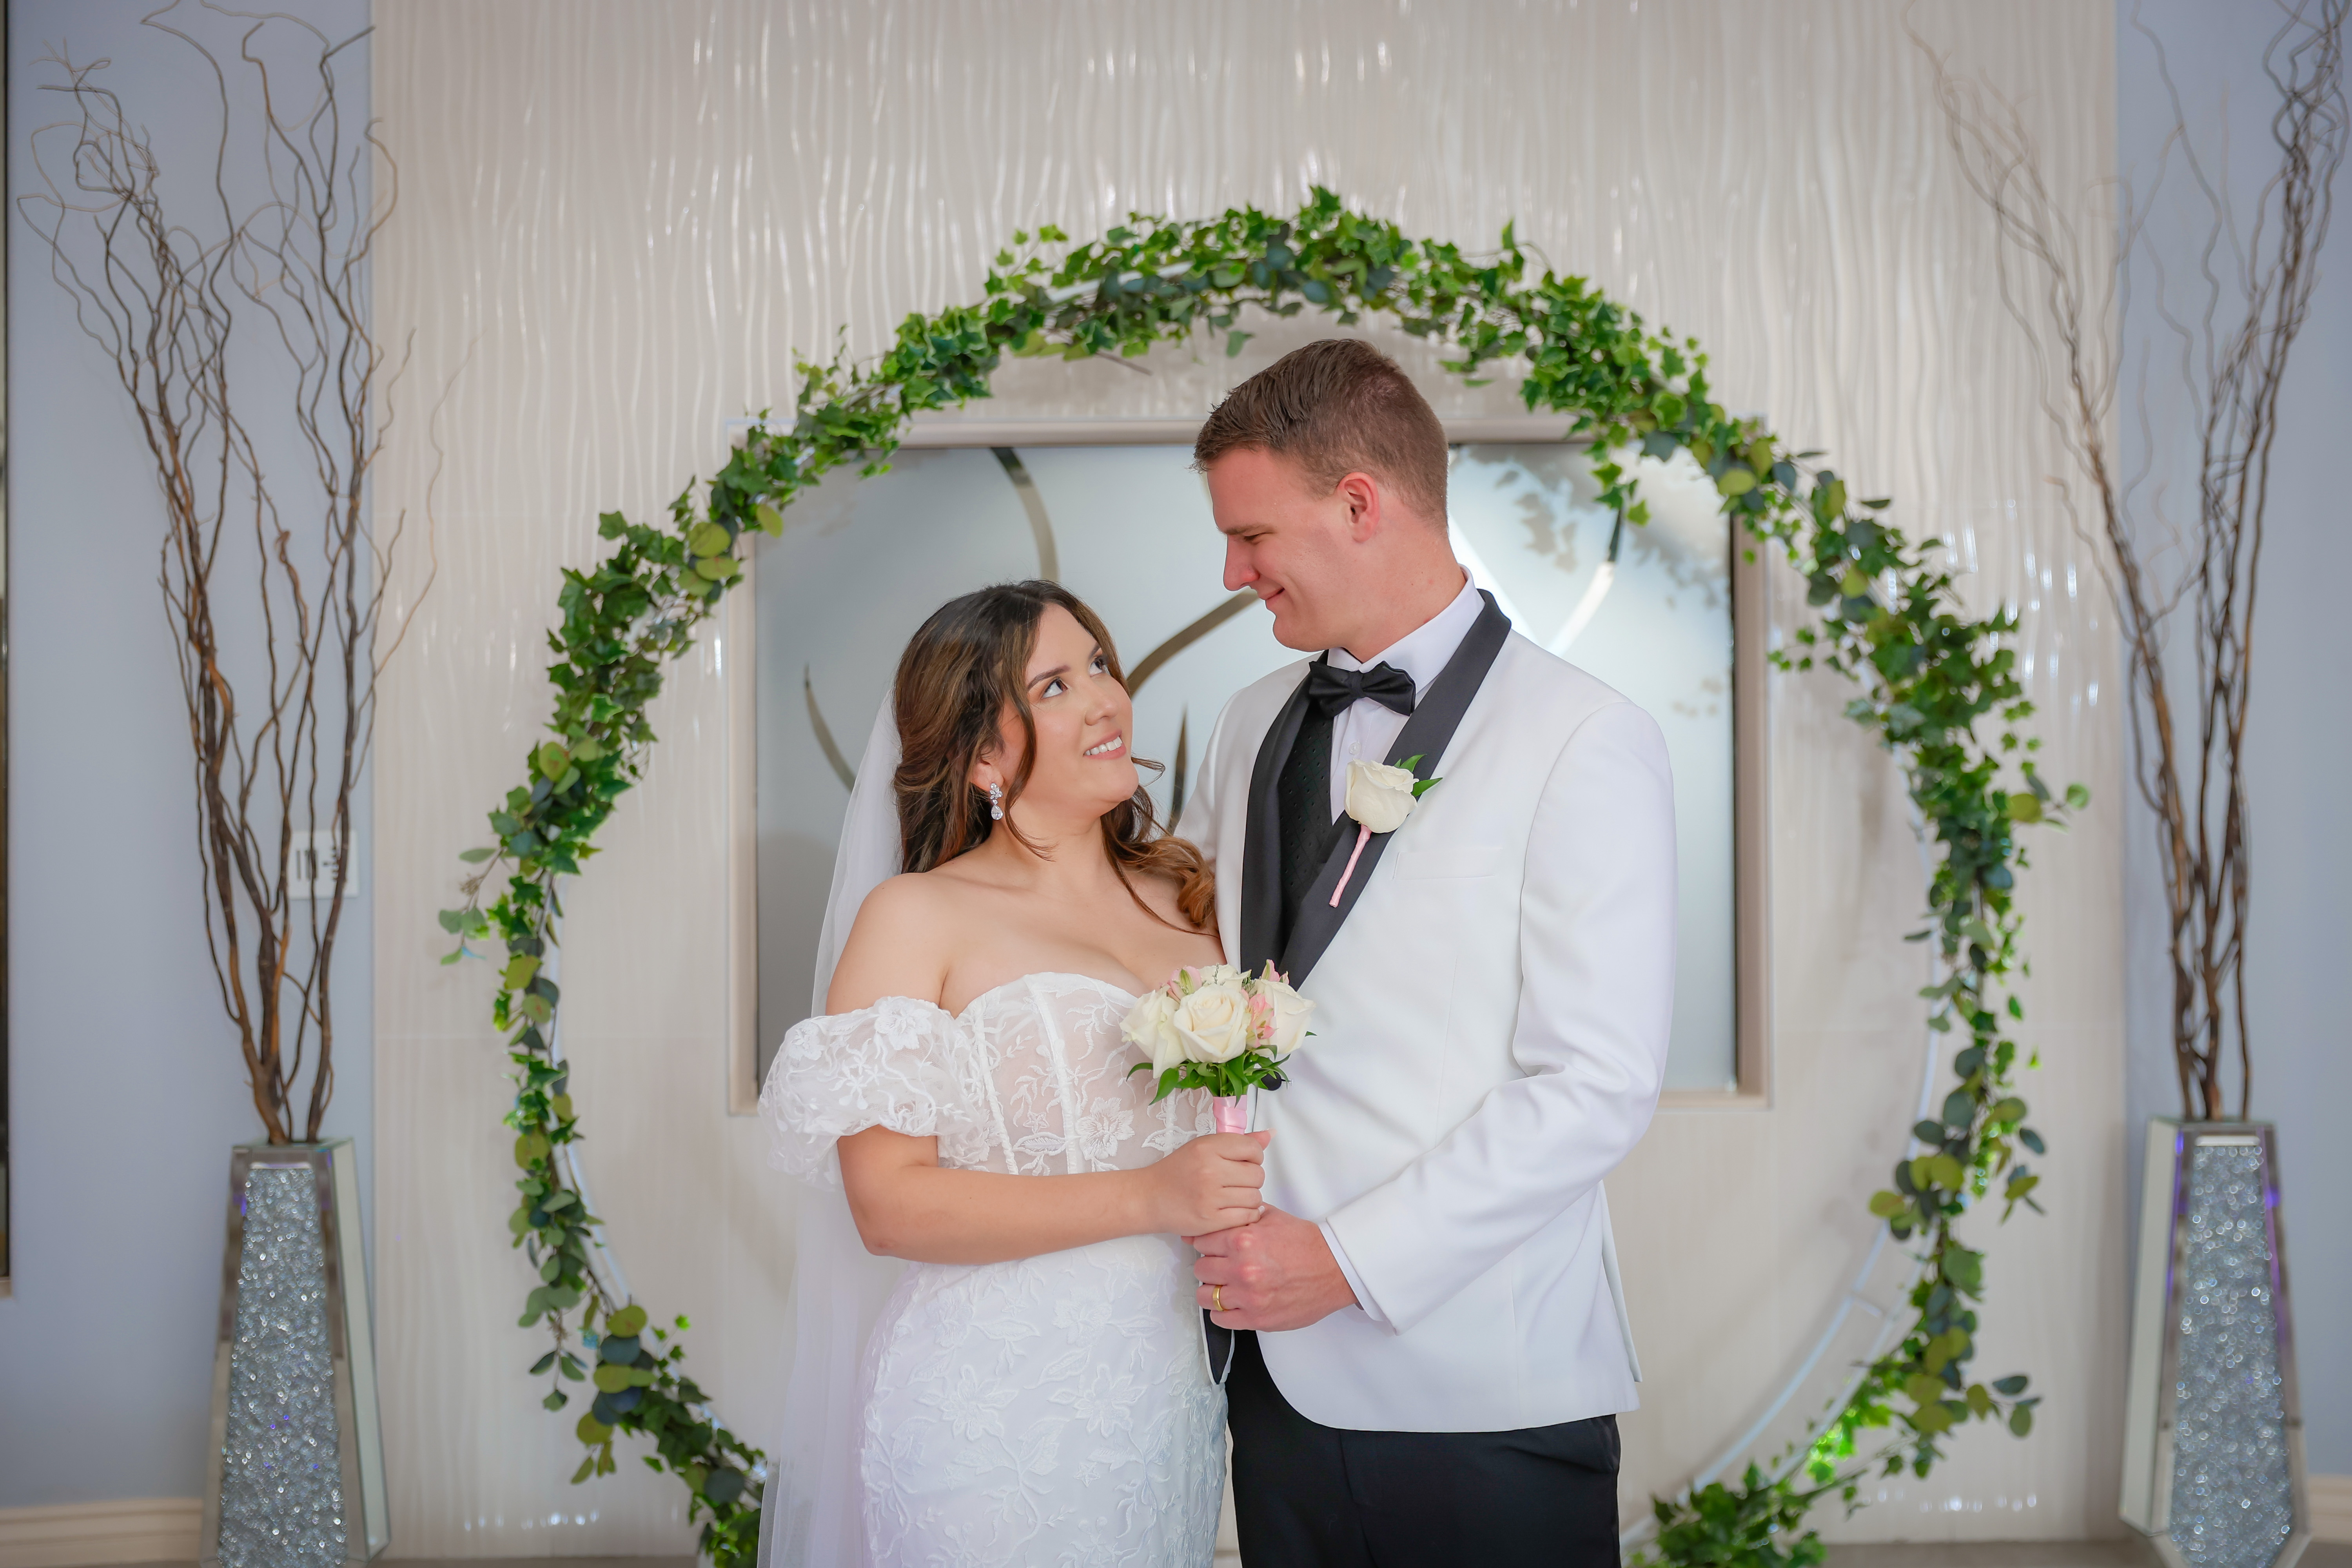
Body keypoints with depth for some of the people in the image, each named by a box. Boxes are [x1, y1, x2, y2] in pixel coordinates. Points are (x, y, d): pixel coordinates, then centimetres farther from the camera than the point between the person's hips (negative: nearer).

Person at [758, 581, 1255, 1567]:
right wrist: (1150, 1197, -21)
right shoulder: (918, 918, -5)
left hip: (1176, 1400, 5)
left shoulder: (1187, 896, 9)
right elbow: (890, 1204, -14)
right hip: (999, 1414, -5)